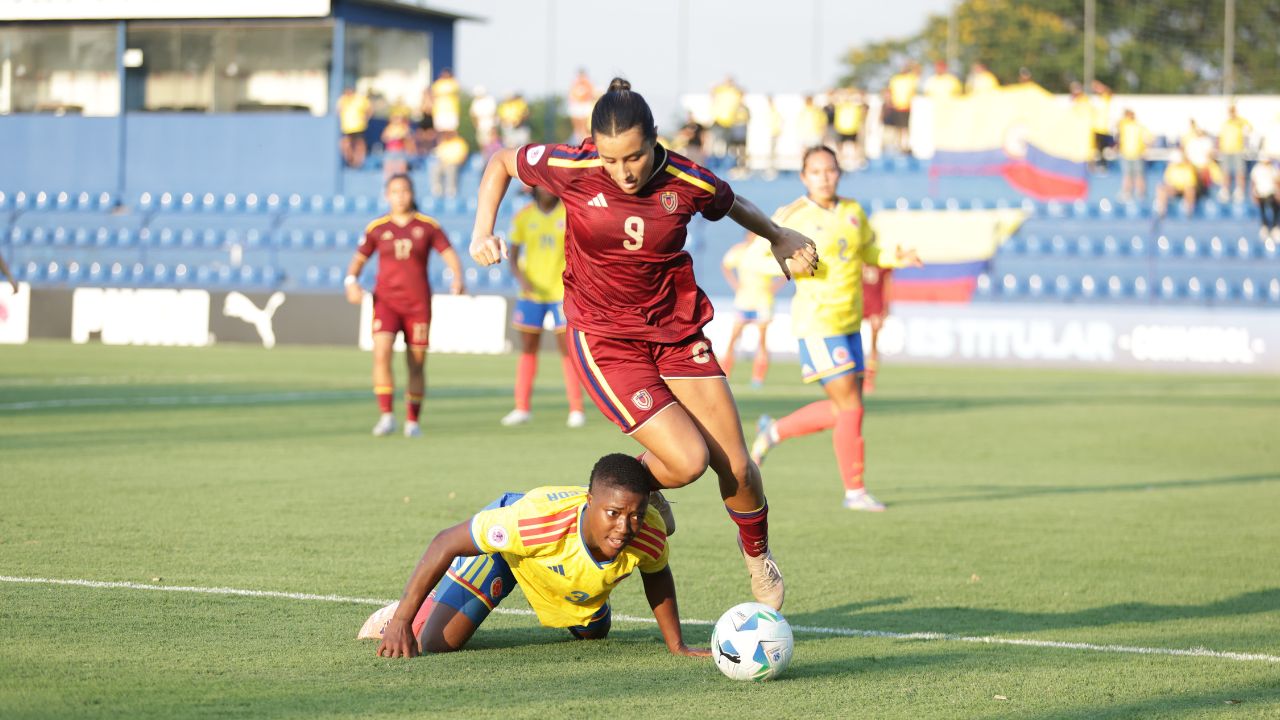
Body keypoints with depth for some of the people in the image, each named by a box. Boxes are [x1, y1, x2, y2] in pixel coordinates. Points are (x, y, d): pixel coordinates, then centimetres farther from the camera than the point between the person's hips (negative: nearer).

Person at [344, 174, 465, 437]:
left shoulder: (428, 226, 2)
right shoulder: (377, 228, 4)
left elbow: (450, 256, 0)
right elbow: (358, 260, 10)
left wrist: (458, 278, -20)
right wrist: (351, 282, -10)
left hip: (418, 304, 0)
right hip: (386, 301, 0)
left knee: (416, 364, 3)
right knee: (381, 353, -22)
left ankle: (413, 420, 19)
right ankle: (386, 416, -18)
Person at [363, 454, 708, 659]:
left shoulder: (650, 535, -38)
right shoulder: (537, 518, -49)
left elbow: (657, 576, -9)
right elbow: (446, 544, -38)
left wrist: (677, 645, -6)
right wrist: (401, 621, -37)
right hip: (503, 542, -4)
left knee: (594, 633, 29)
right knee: (437, 643, -14)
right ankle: (401, 613, 21)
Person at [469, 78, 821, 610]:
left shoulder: (688, 182, -13)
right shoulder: (571, 169, -18)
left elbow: (732, 205, 11)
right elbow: (501, 162, 1)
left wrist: (780, 237, 23)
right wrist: (483, 232, -8)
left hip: (677, 331, 3)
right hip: (603, 338, -2)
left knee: (736, 467, 3)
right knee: (688, 460, -18)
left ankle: (757, 555, 34)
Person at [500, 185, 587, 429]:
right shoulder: (524, 216, 2)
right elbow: (513, 257, 4)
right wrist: (522, 279, -15)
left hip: (562, 291, -2)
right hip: (531, 292, 2)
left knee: (568, 349, -5)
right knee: (527, 349, 6)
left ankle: (576, 409, 0)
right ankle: (522, 408, 13)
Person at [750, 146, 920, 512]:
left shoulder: (853, 211, 9)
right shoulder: (791, 217, -8)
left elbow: (870, 253, 22)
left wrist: (895, 259, 0)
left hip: (849, 323, 7)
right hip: (817, 321, -7)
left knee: (843, 410, 10)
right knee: (851, 408, -9)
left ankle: (775, 430, 29)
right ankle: (855, 491, 2)